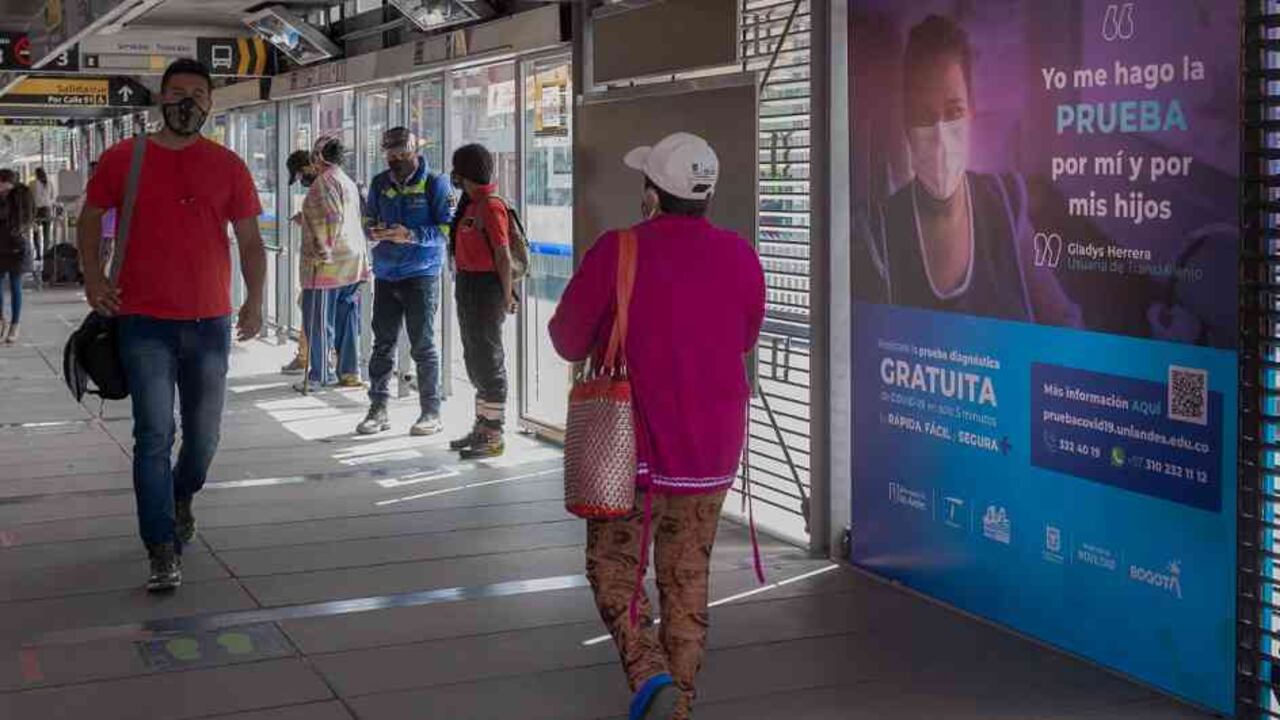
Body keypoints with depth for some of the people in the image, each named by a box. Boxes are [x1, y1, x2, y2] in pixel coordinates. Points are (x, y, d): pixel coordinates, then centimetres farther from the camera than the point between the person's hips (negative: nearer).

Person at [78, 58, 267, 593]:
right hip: (143, 322, -2)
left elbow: (250, 240, 7)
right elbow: (90, 219, 12)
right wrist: (93, 277, -2)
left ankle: (180, 499, 43)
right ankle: (164, 553, -1)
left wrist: (254, 299, -5)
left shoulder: (228, 167, 3)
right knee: (154, 436, -6)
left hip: (210, 322, 2)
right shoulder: (122, 159, 1)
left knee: (204, 433, 13)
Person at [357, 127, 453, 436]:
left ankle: (431, 413, 7)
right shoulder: (380, 183, 11)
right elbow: (368, 220, 20)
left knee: (423, 345, -2)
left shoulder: (435, 183, -4)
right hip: (385, 273, 5)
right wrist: (374, 232, -4)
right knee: (383, 343, 7)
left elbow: (447, 227, -9)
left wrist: (411, 235, -21)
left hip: (421, 275, -5)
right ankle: (378, 409, 15)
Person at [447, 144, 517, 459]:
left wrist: (507, 296, -18)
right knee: (474, 359, 17)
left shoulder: (491, 206, -17)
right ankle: (481, 428, 28)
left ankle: (494, 437, 4)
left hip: (486, 287, -10)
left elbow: (503, 256, -18)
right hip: (468, 284, 10)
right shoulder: (470, 204, 12)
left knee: (488, 361, -3)